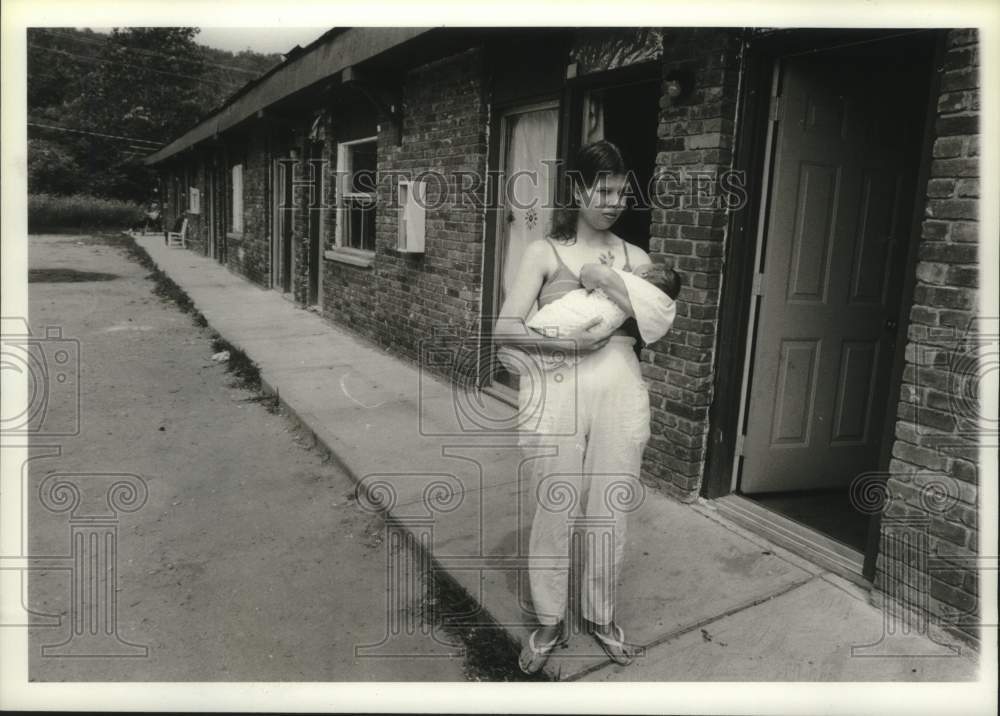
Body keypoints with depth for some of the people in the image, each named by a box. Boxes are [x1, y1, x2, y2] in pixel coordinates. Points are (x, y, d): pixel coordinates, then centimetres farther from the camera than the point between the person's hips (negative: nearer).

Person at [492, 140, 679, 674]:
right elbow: (505, 330, -8)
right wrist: (566, 342, -19)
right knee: (554, 511, 7)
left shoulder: (632, 258, 9)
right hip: (557, 393, -2)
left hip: (619, 393, 3)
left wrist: (614, 287, -12)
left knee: (609, 510, 12)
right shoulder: (544, 253, 0)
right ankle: (549, 623, 28)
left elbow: (664, 323, -3)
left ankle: (601, 616, 34)